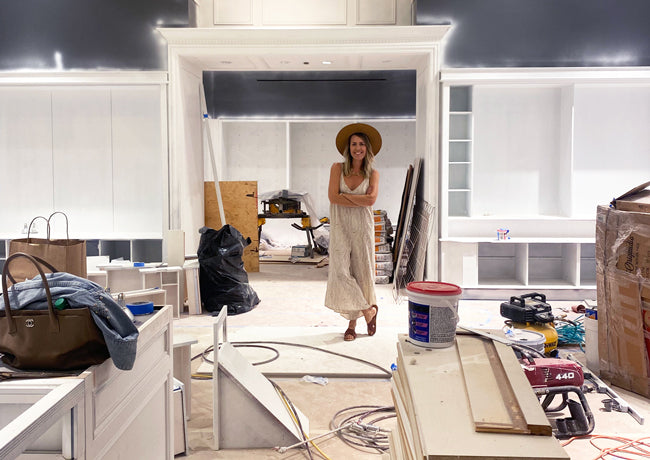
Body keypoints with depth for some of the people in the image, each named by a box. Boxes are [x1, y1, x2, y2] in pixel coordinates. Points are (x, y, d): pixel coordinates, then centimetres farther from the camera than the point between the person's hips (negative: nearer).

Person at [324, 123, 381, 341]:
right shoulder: (337, 168, 4)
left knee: (362, 272, 3)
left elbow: (371, 200, -12)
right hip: (340, 227, 0)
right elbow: (332, 197, -9)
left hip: (362, 227, 0)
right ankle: (367, 309, 8)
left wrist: (345, 196, -9)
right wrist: (360, 201, -10)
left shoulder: (373, 174, 5)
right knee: (341, 271, -9)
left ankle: (352, 322, 19)